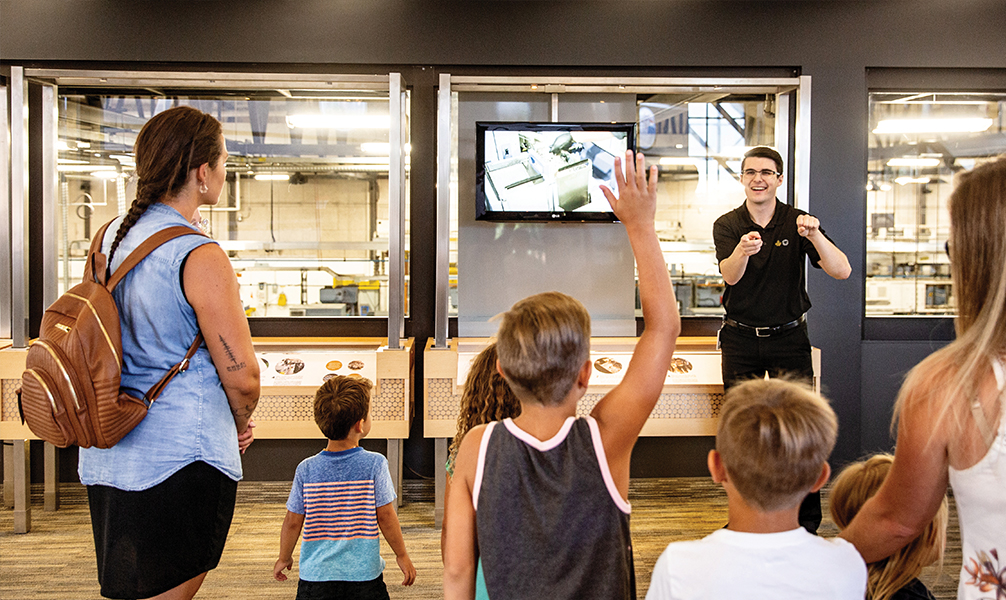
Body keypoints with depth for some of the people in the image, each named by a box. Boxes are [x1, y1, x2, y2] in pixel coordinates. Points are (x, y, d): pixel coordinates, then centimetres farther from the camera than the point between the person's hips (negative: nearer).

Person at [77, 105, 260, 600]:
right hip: (180, 462, -8)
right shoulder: (199, 257, -18)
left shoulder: (109, 238, 7)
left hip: (105, 459, 8)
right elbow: (242, 377, -16)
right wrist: (239, 427, 4)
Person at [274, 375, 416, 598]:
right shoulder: (374, 464, -10)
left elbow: (293, 522, 2)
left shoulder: (306, 469, -4)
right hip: (363, 574, -1)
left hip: (316, 574, 2)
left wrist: (284, 558, 19)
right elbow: (385, 516, -5)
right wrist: (402, 555, 8)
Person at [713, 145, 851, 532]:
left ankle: (808, 518, 10)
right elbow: (730, 275, -18)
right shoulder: (727, 225, 0)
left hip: (789, 338, -1)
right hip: (740, 339, 1)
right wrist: (743, 251, -41)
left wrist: (815, 235, -31)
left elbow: (842, 271, -13)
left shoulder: (797, 222, -1)